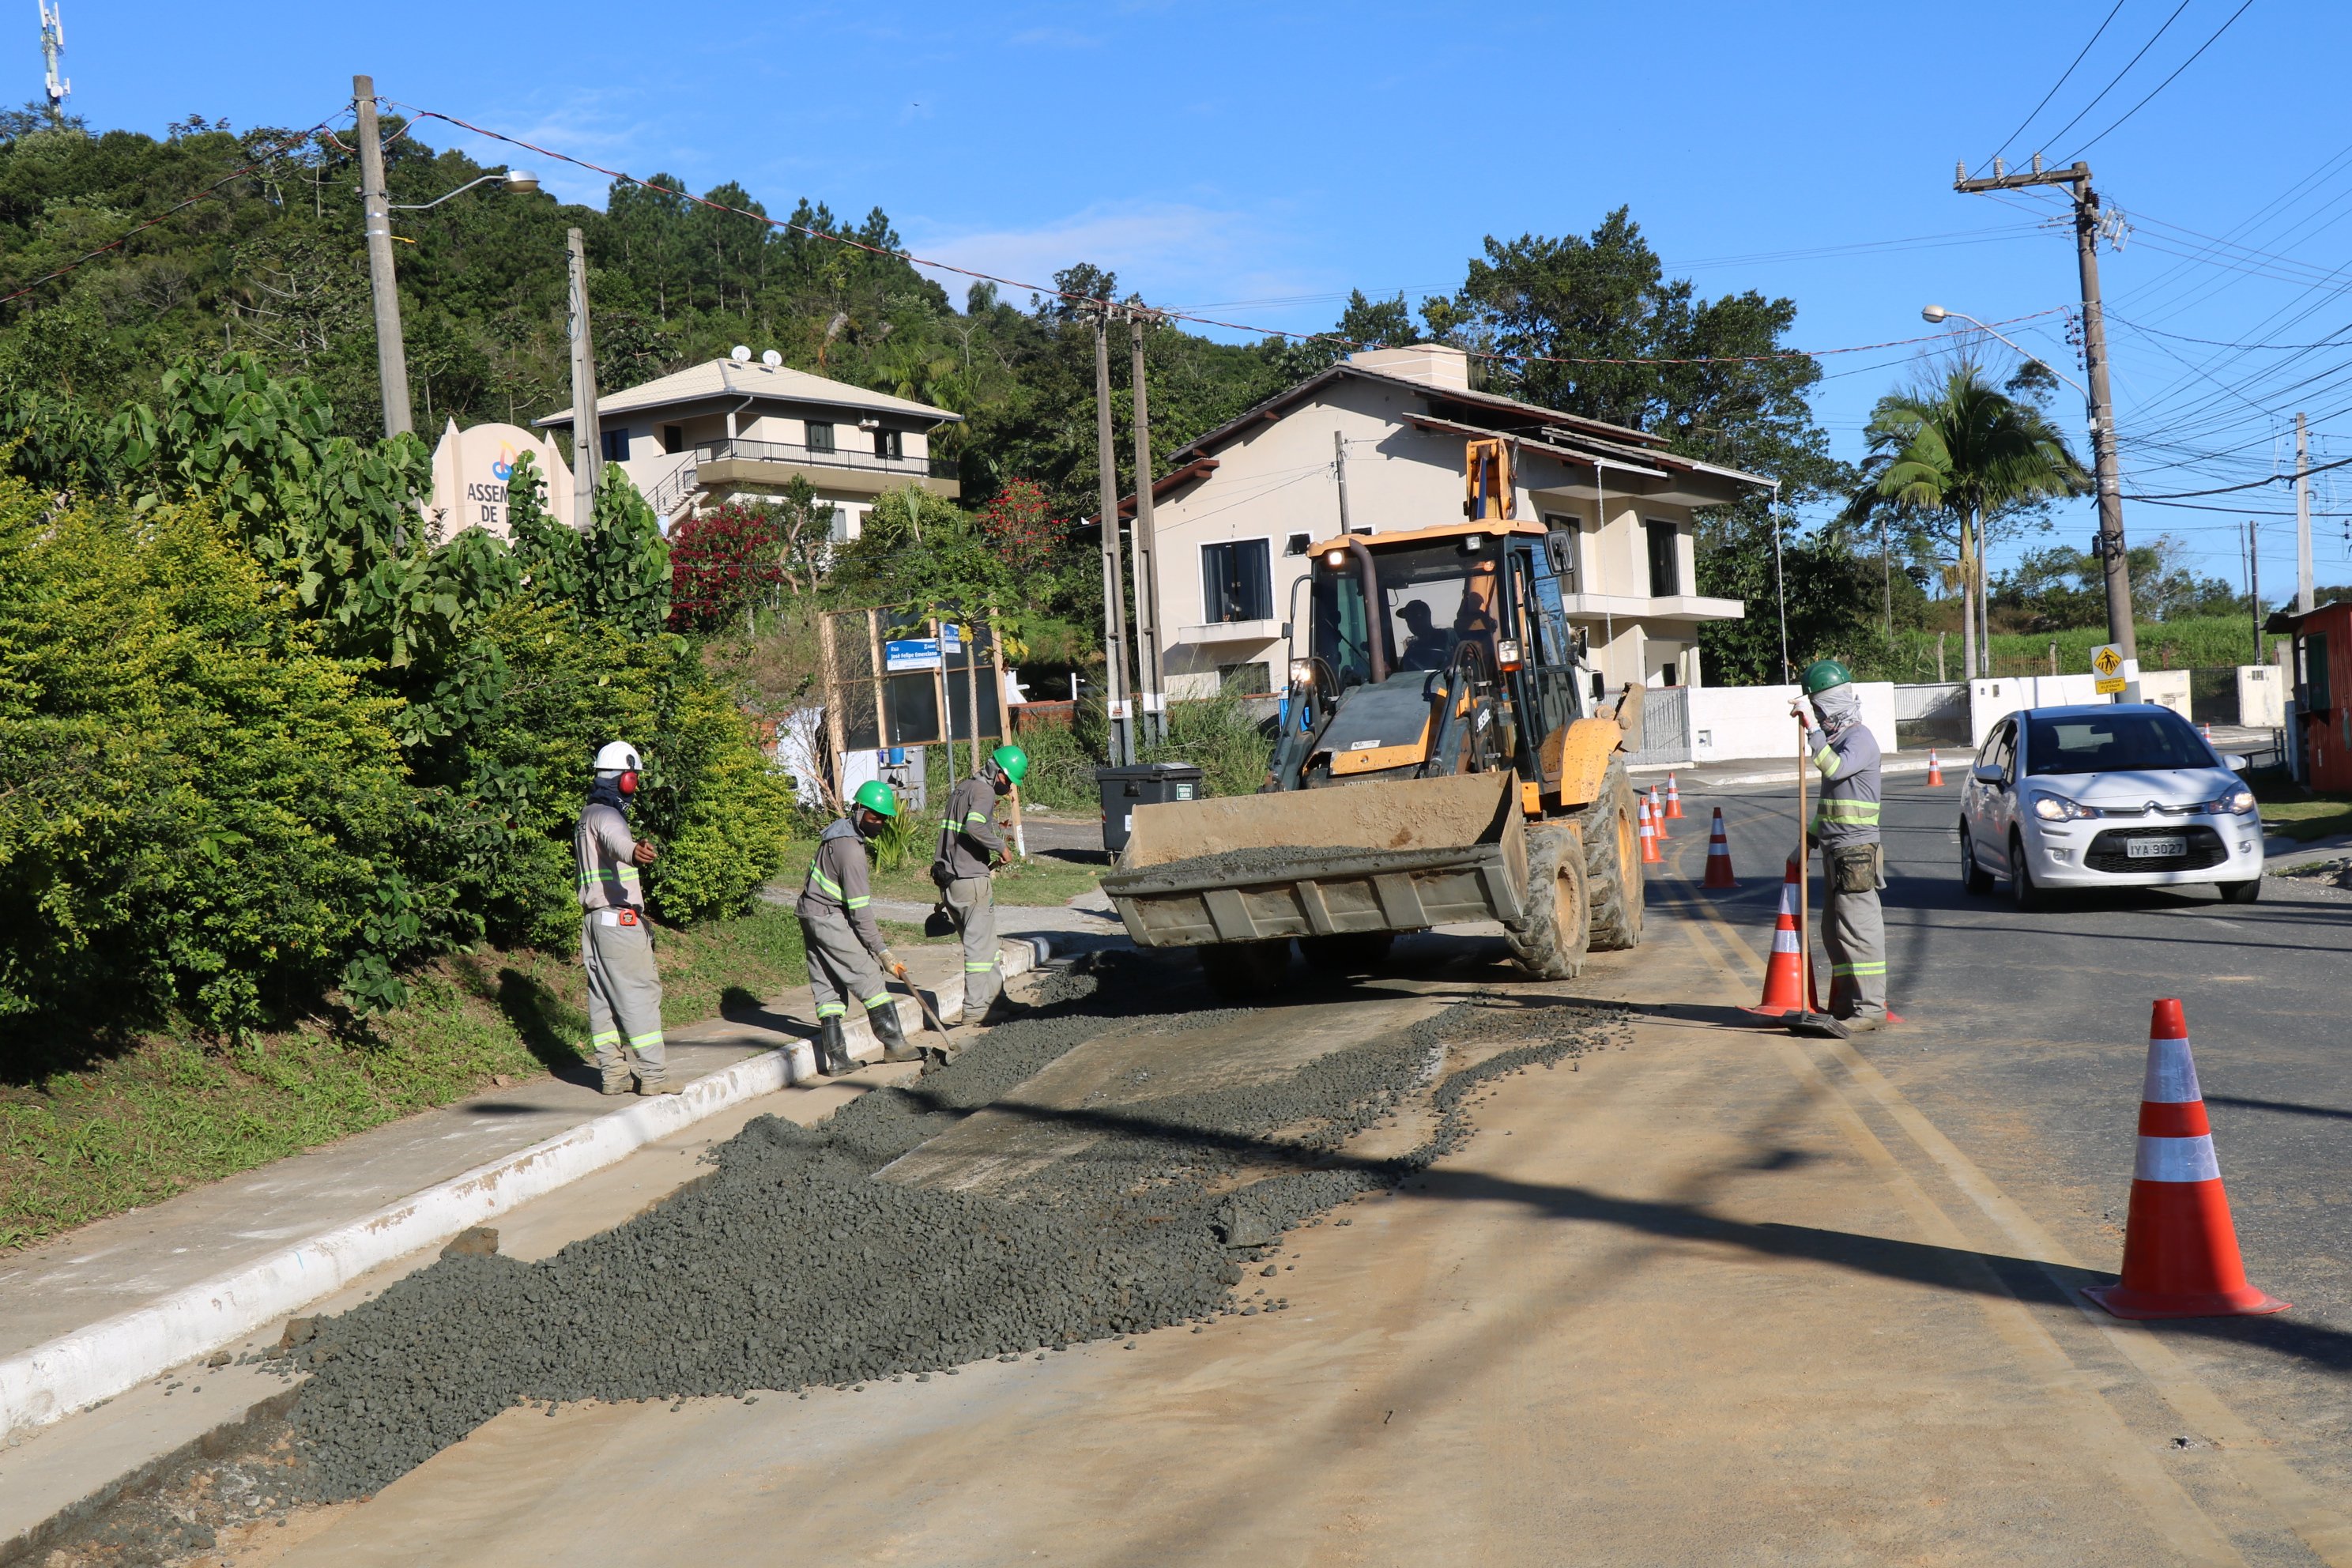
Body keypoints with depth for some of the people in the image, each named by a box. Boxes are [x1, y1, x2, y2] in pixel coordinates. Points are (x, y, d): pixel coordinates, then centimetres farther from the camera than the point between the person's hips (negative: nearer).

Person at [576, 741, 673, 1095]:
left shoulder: (587, 815, 18)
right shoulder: (606, 815, -13)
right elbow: (615, 838, -38)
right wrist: (633, 851, -59)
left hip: (593, 917, 10)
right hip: (619, 917, -10)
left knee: (603, 996, 8)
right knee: (640, 993, -9)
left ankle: (612, 1071, 9)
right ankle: (652, 1075, -10)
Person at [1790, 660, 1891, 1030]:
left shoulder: (1859, 739, -11)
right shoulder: (1836, 738, 19)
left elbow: (1835, 769, -32)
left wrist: (1812, 729, -32)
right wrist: (1811, 837, 28)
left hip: (1855, 851, -10)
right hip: (1835, 850, 10)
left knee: (1858, 929, -9)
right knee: (1835, 931, 13)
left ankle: (1871, 1009, -8)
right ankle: (1845, 1004, 20)